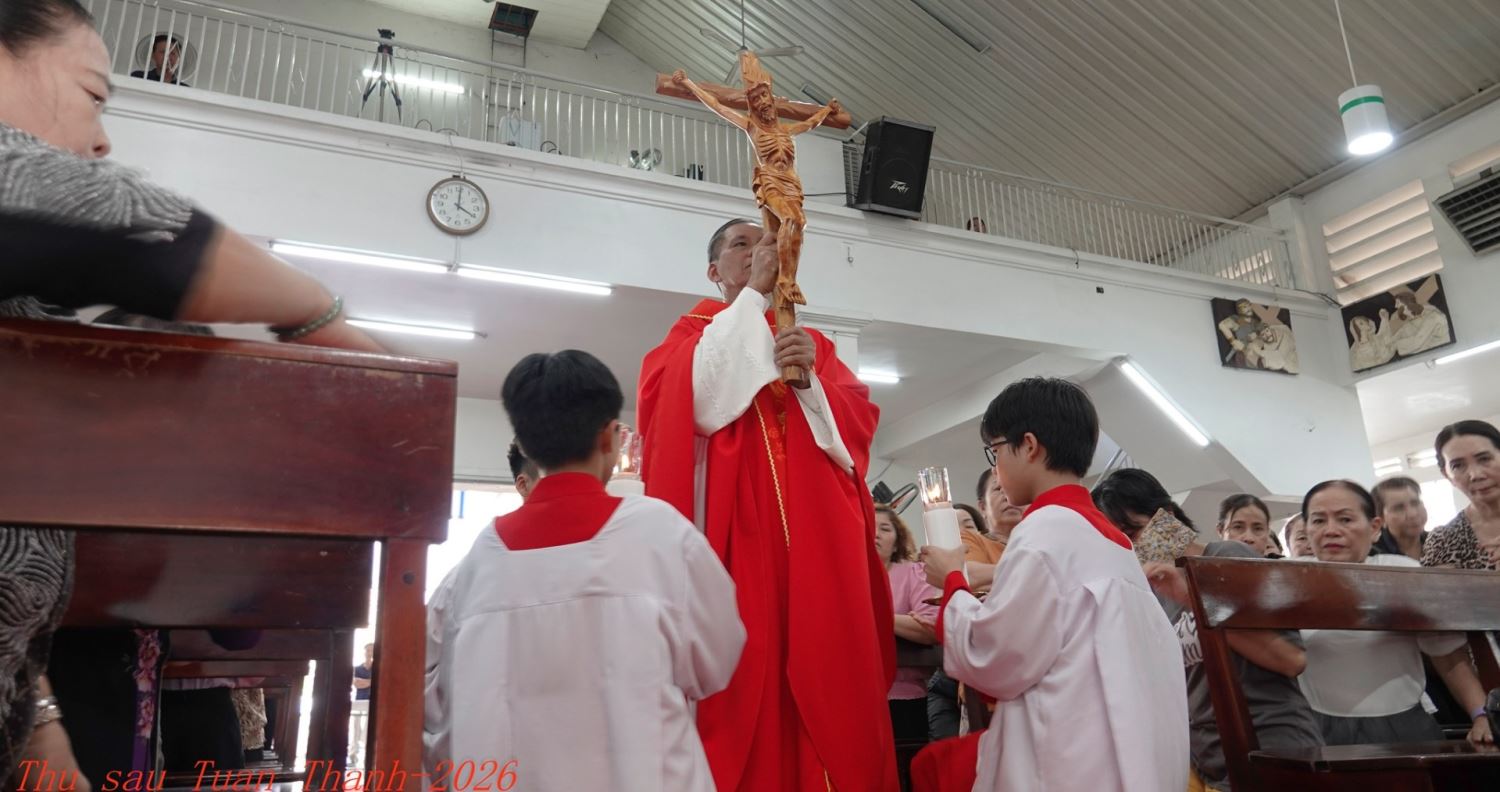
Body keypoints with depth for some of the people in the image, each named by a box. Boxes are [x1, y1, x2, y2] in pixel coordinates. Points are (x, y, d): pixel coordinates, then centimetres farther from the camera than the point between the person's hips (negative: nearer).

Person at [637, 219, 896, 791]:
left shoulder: (814, 343, 22)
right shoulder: (695, 334, 14)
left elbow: (859, 420, 10)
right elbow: (698, 399, -9)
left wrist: (808, 380, -9)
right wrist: (753, 295, -6)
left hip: (817, 538, 3)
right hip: (735, 530, -3)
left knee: (828, 674, -3)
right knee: (744, 675, -9)